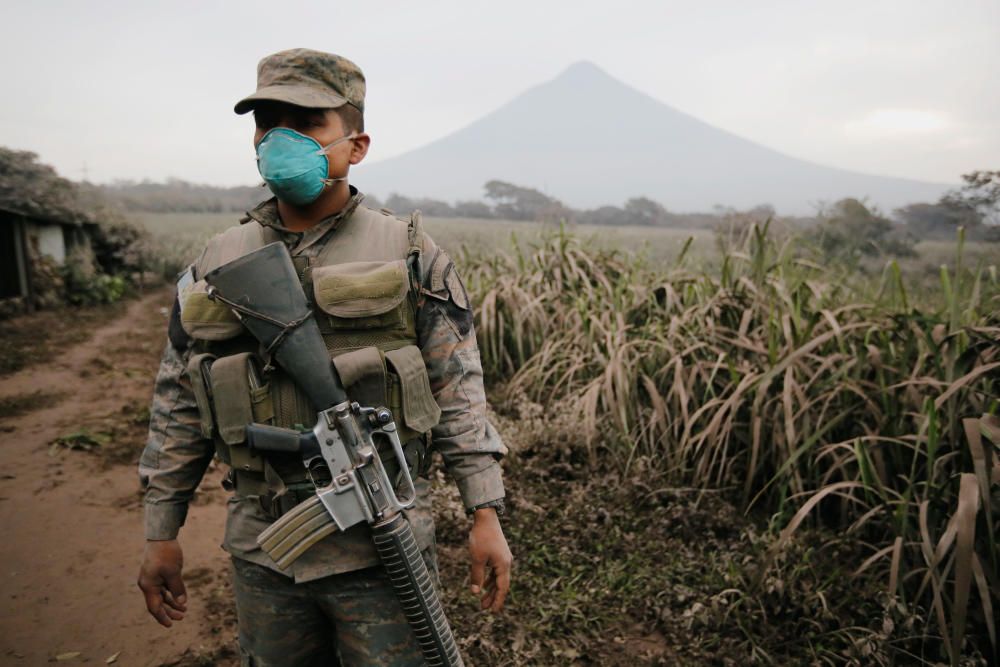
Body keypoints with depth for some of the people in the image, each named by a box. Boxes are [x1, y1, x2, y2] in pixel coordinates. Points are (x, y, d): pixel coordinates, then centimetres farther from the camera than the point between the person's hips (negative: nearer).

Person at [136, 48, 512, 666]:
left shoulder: (410, 256, -6)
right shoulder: (217, 265, 3)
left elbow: (459, 395, -6)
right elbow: (178, 407, 9)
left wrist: (487, 515, -9)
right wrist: (161, 534, 11)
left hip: (382, 548, -3)